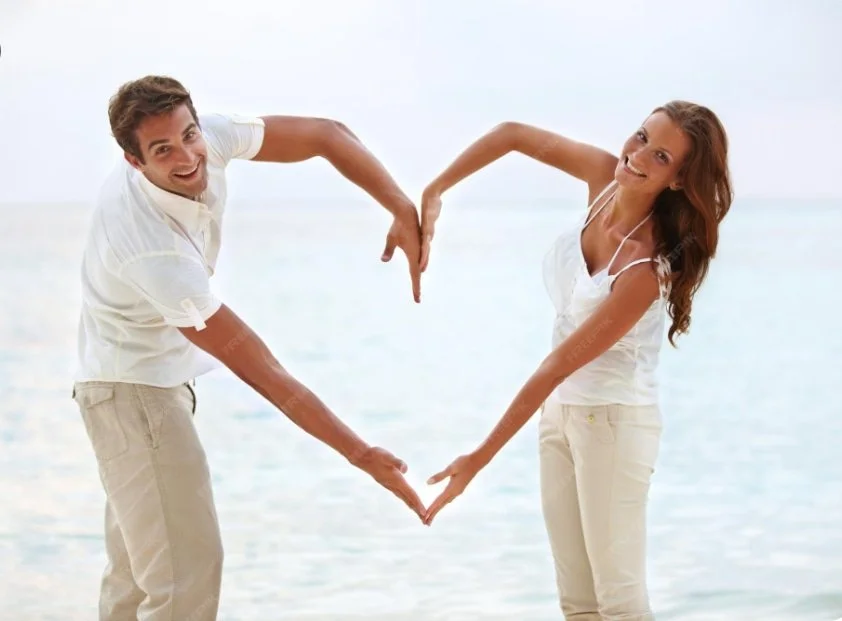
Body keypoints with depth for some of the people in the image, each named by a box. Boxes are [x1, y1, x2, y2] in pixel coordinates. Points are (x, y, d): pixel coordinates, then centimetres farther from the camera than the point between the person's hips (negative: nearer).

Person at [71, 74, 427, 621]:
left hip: (160, 380, 9)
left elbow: (325, 135, -5)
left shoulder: (207, 139, -17)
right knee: (186, 573, -14)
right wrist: (360, 454, -30)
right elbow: (259, 370, -32)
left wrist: (403, 209, -20)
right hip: (132, 387, -9)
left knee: (140, 567, 17)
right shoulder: (153, 251, -36)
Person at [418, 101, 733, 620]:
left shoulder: (647, 266, -26)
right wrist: (433, 194, -6)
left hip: (614, 422, -8)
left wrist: (480, 460, -22)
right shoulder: (605, 177, -6)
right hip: (561, 410, 8)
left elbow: (558, 365, -25)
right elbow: (514, 135, 5)